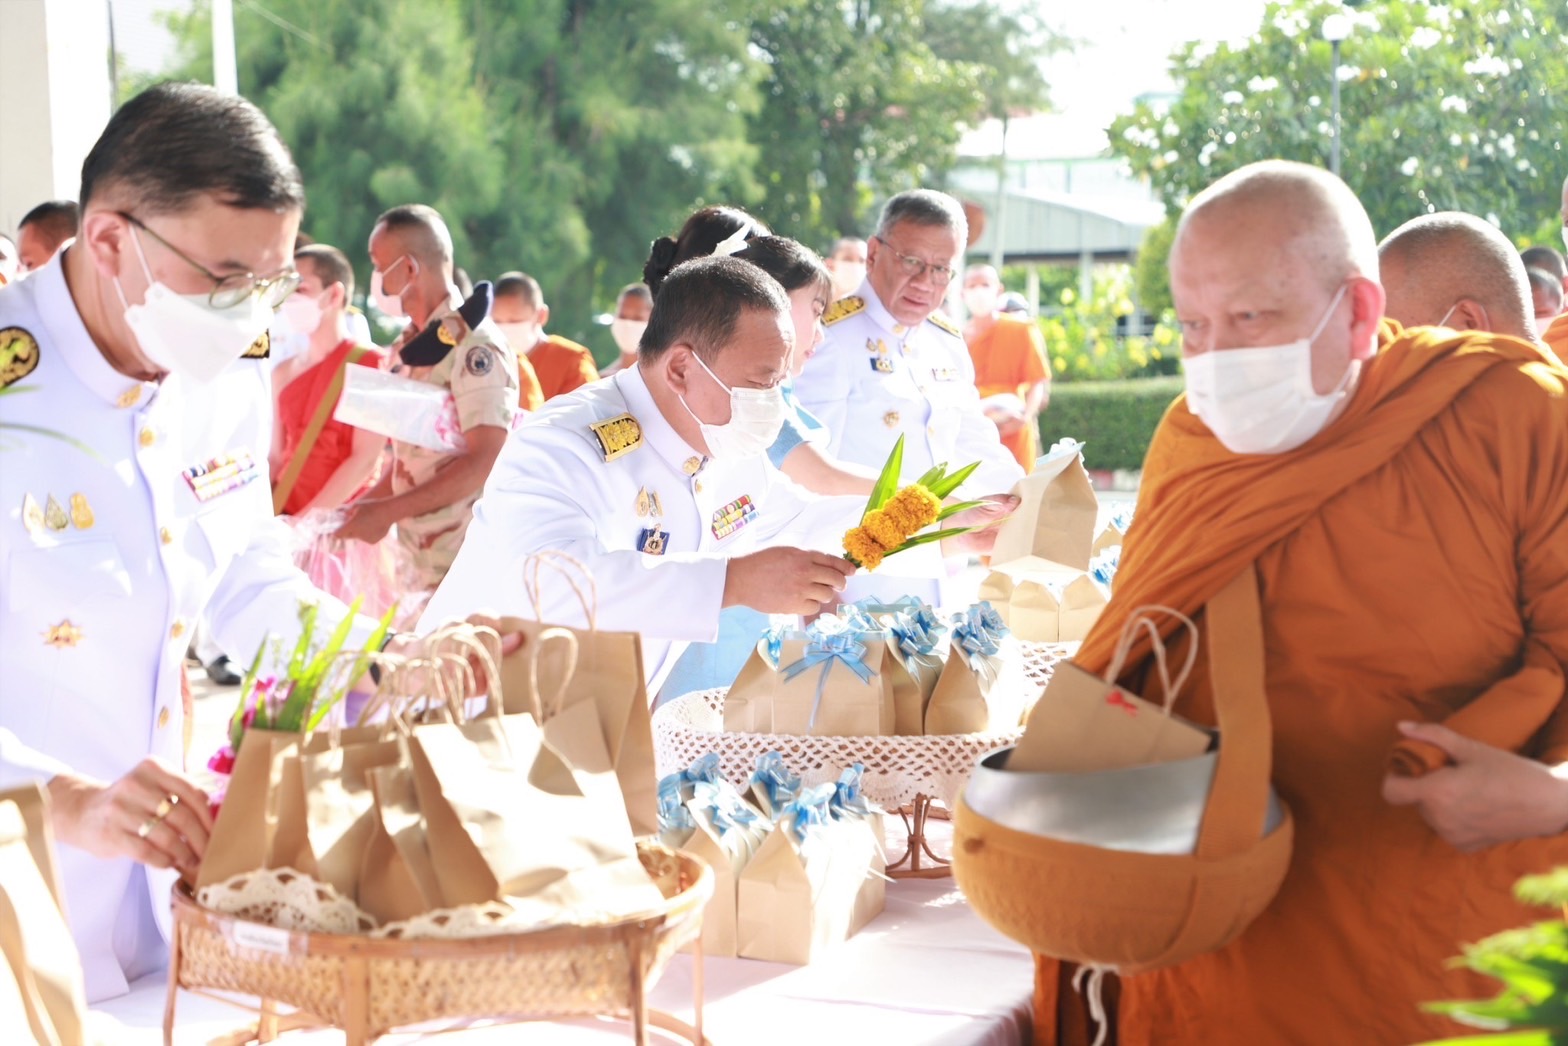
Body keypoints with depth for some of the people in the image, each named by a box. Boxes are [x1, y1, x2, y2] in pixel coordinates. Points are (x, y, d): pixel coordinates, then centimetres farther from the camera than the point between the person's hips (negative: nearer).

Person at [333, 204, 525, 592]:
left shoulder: (474, 344, -13)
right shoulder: (406, 349, 13)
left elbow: (486, 460, -20)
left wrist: (387, 511, -17)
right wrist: (359, 510, 7)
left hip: (468, 561, -8)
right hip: (422, 560, 8)